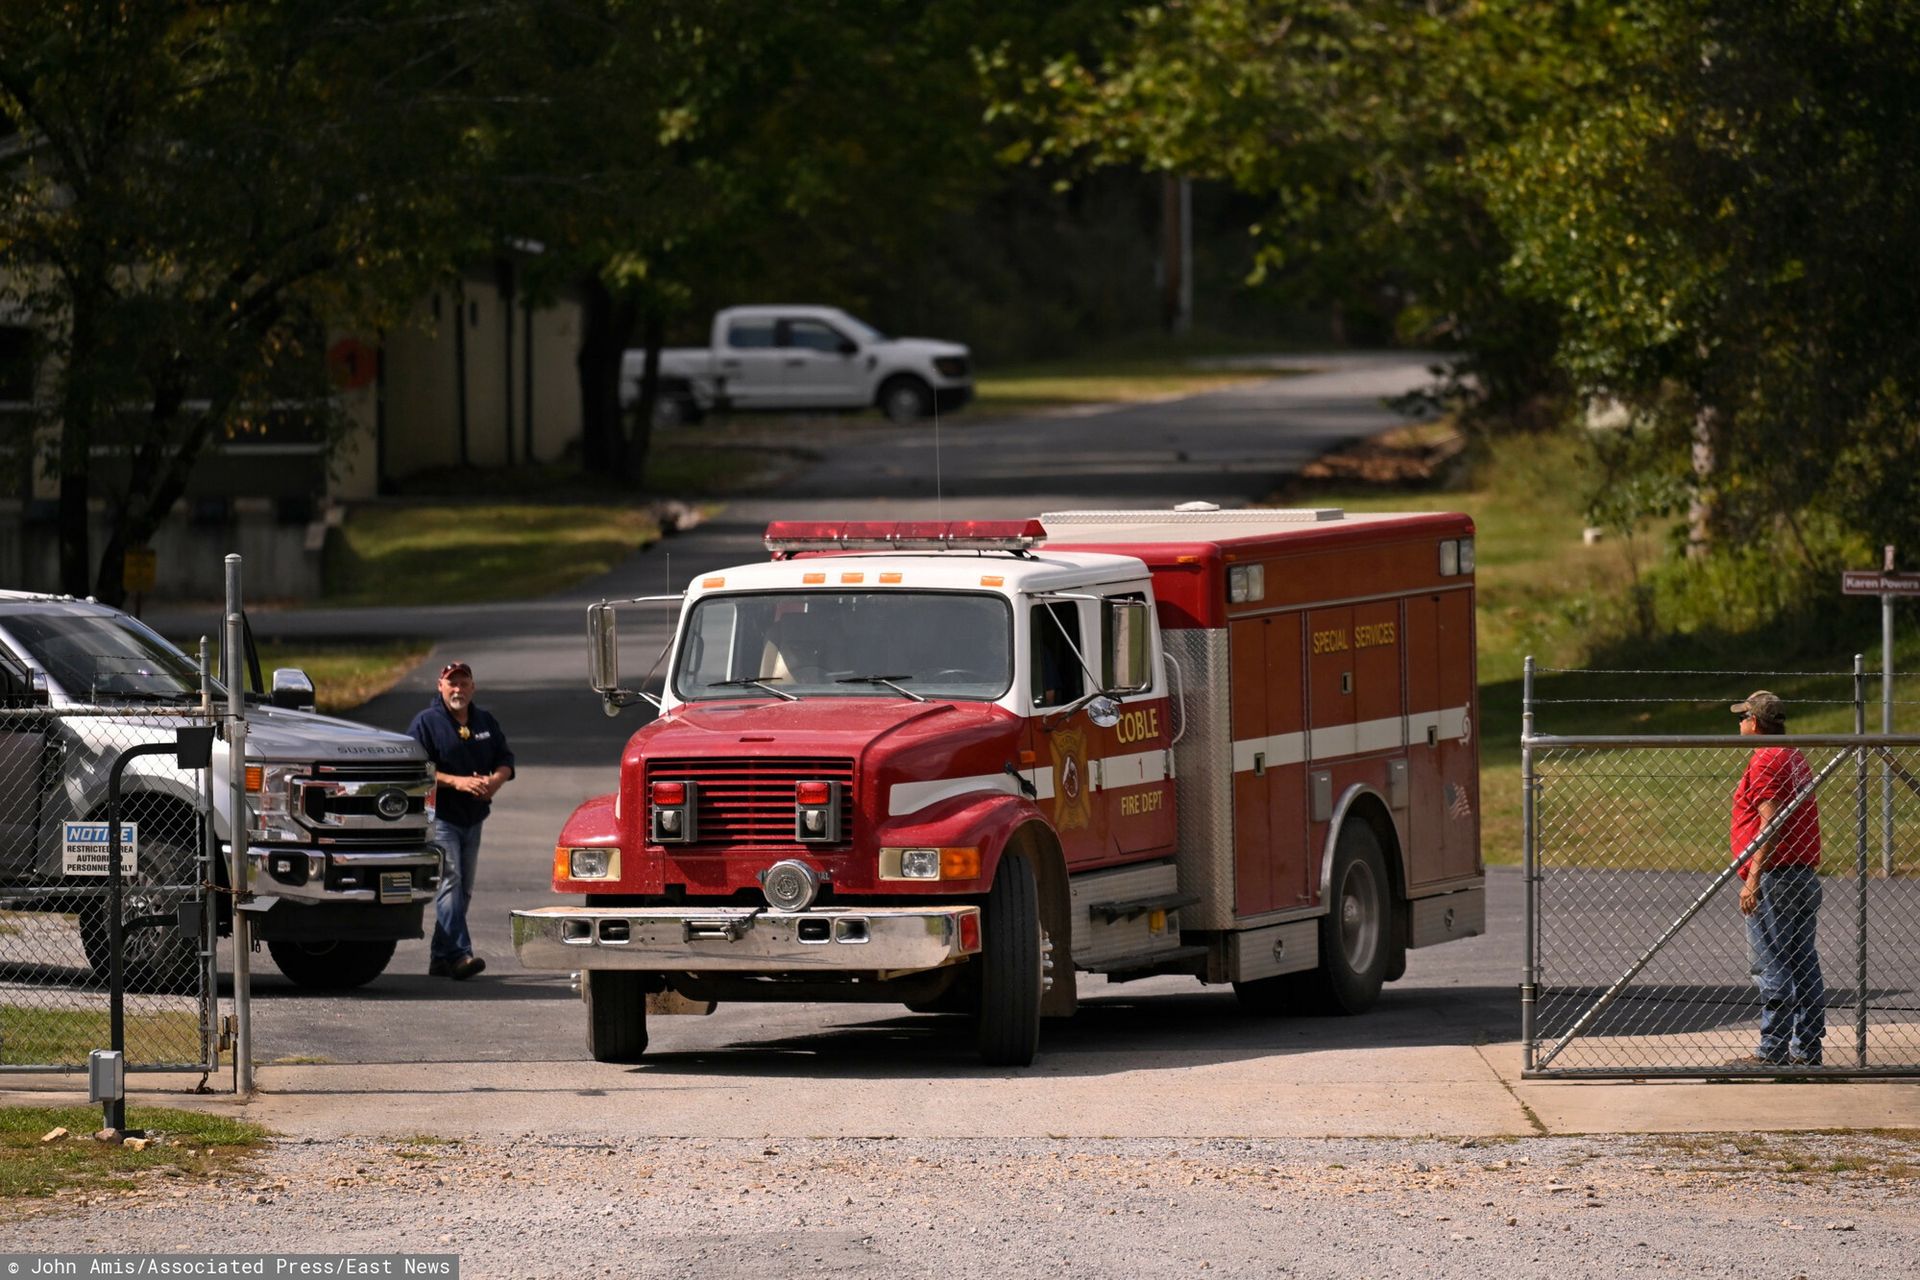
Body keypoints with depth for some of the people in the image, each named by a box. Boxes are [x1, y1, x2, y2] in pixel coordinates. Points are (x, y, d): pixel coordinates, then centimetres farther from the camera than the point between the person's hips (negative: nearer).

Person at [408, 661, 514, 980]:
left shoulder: (485, 721, 14)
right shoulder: (426, 723, -4)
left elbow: (505, 760, 16)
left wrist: (496, 780, -8)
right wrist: (457, 782, -22)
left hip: (473, 819, 7)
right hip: (440, 817, -7)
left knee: (463, 890, 9)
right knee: (450, 882, -18)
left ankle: (440, 959, 16)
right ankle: (458, 954, -27)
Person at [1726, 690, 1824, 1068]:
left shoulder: (1765, 761, -11)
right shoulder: (1797, 758, 18)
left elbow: (1771, 823, -19)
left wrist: (1753, 879, -22)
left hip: (1774, 877, -9)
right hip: (1806, 874, 9)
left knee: (1772, 968, -8)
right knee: (1804, 966, 10)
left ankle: (1772, 1052, -10)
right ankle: (1807, 1049, 12)